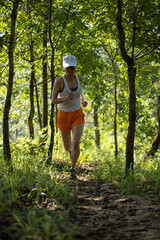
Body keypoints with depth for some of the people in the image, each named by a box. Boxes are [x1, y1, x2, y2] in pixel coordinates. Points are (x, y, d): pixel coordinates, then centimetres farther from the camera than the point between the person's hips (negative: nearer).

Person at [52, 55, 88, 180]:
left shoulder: (79, 78, -2)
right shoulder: (59, 81, -14)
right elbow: (53, 100, -11)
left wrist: (82, 101, -2)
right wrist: (65, 99, -30)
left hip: (78, 115, 1)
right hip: (64, 115, -1)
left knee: (76, 143, -21)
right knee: (68, 147, 14)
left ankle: (73, 170, -4)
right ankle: (71, 150, 54)